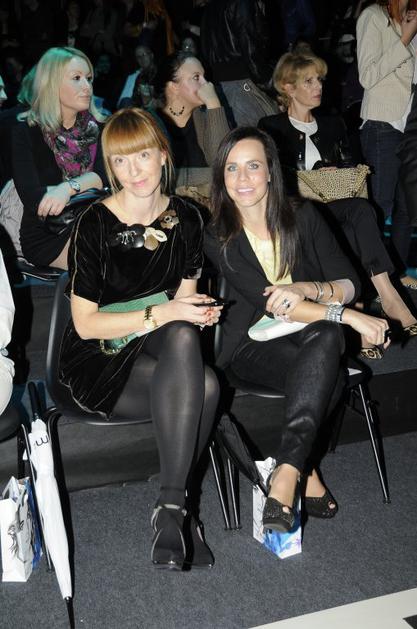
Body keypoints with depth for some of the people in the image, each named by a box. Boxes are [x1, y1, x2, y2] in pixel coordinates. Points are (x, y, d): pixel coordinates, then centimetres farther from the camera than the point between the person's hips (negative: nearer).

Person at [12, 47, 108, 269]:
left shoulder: (96, 126, 5)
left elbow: (107, 174, -12)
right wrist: (87, 186, -19)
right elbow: (32, 197, -19)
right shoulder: (26, 131, -7)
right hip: (46, 237, -4)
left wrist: (69, 188, -31)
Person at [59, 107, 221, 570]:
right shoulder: (94, 226, -12)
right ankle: (174, 506, -19)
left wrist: (198, 311, -11)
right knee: (203, 386, -31)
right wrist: (163, 313, -22)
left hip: (159, 349, 4)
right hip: (98, 359, -4)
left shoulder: (185, 218, 3)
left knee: (183, 338, -34)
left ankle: (171, 505, -24)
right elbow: (85, 324, -13)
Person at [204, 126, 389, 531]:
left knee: (326, 338, -36)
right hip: (252, 345, -2)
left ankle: (286, 474, -36)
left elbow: (349, 284, -1)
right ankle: (307, 469, -20)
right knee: (326, 375, -34)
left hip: (310, 336, 3)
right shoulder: (218, 239, -8)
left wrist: (305, 289, -24)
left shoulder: (303, 218, -1)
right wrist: (349, 316, -27)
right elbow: (268, 303, -19)